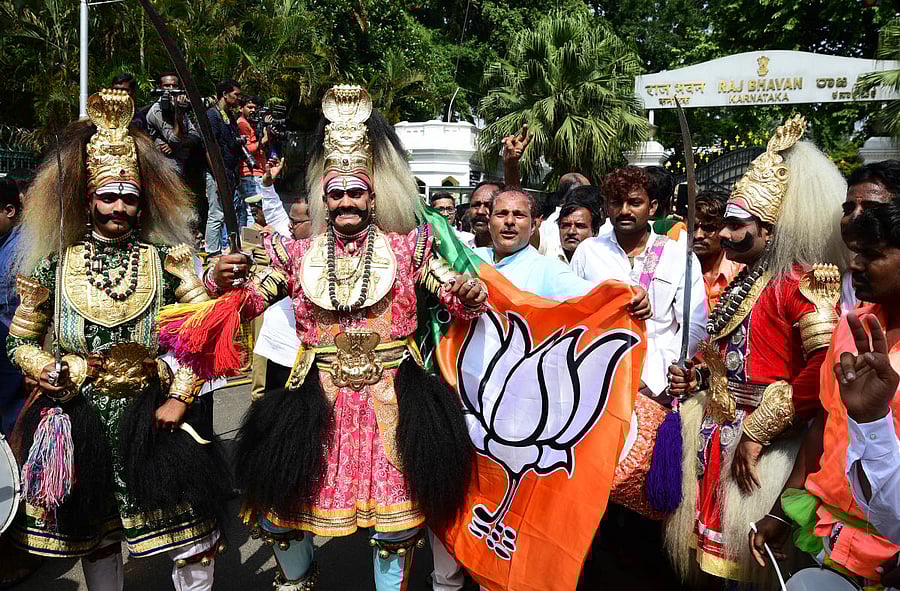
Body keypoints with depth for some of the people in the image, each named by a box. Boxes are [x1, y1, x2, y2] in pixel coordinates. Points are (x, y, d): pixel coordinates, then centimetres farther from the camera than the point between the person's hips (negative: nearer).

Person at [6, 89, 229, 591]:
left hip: (153, 415, -1)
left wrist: (181, 397, -12)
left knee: (192, 537, 1)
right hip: (82, 421, 1)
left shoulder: (164, 260, -2)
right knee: (95, 538, 17)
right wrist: (48, 370, -10)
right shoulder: (55, 266, 0)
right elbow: (19, 342, 9)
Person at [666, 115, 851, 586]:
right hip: (719, 428, 8)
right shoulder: (743, 281, 12)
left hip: (762, 442, -8)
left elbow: (826, 366, -29)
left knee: (740, 562, 2)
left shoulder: (800, 282, -15)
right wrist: (696, 378, 6)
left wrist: (758, 432, -25)